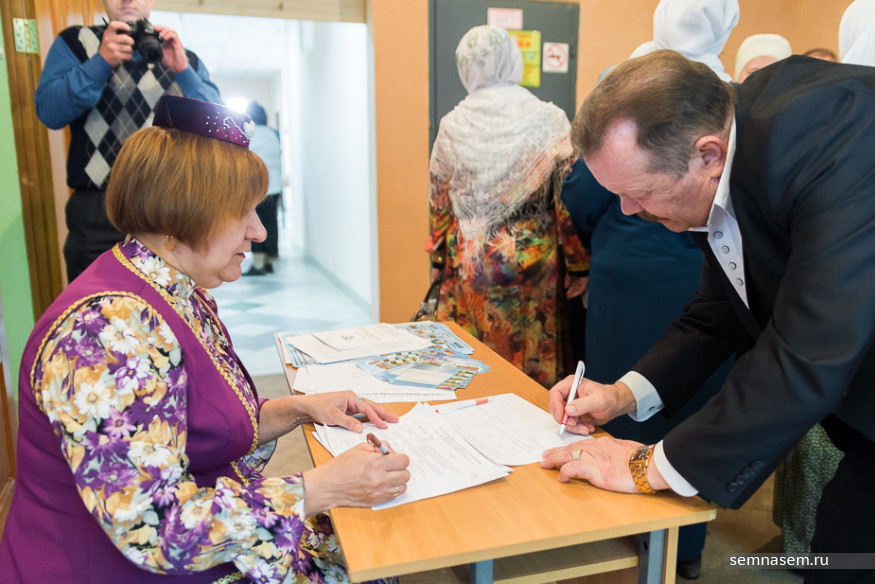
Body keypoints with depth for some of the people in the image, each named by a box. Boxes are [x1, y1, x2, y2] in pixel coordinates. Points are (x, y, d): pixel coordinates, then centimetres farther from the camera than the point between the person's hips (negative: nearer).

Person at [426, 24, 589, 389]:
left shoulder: (452, 126, -3)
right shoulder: (550, 122, -7)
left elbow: (439, 205, 6)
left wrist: (438, 261, 18)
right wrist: (578, 266, 1)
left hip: (470, 267, 1)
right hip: (534, 265, -1)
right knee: (534, 359, 13)